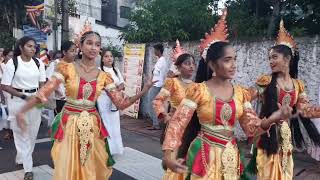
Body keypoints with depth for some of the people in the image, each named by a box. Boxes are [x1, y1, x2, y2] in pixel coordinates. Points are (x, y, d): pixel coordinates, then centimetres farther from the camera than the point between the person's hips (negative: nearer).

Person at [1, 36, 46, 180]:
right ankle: (28, 168, 12)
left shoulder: (38, 63, 3)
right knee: (21, 133, 2)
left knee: (32, 133, 13)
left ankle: (21, 158, 38)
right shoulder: (12, 62, -7)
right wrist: (24, 96, -17)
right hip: (18, 100, -4)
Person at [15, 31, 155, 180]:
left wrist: (143, 92, -15)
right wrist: (22, 111, -25)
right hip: (69, 125, -2)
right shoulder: (67, 68, -6)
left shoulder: (104, 77, 0)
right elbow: (44, 92, -12)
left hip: (92, 127, 2)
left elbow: (120, 103, -3)